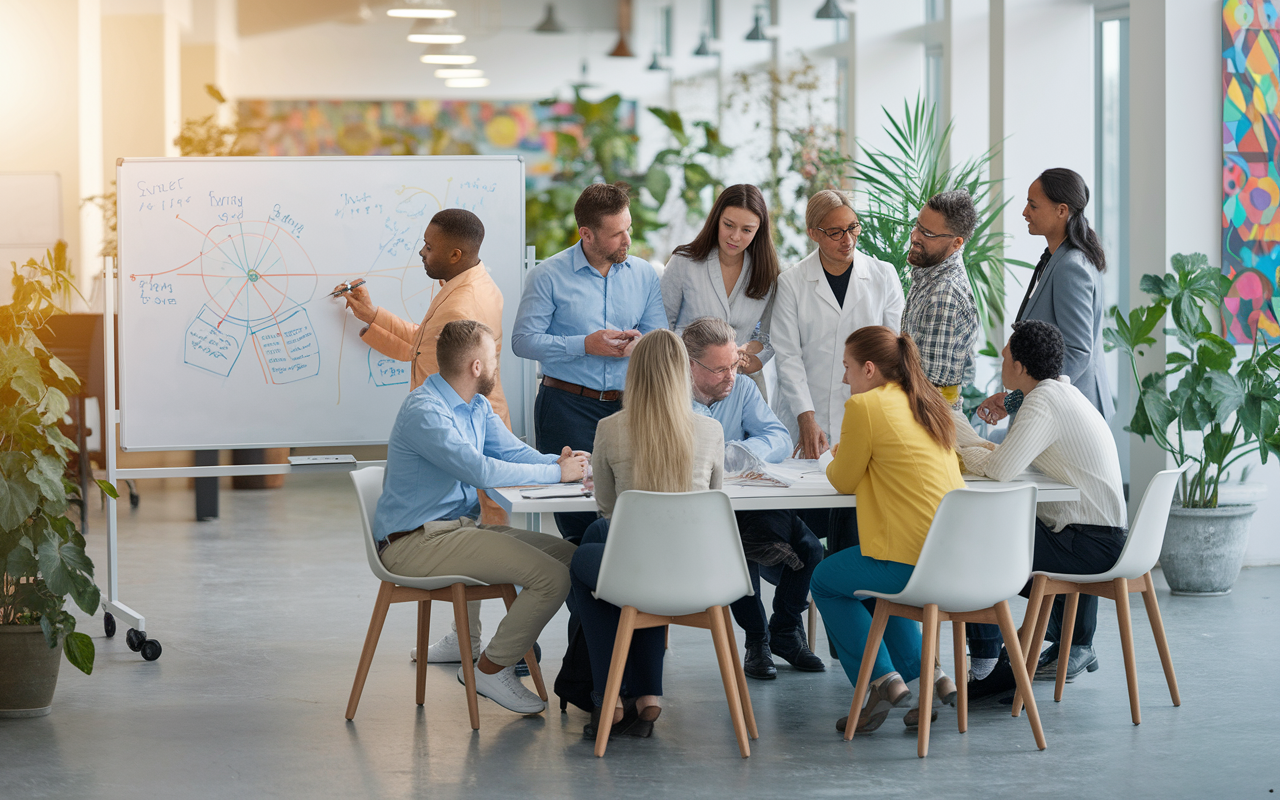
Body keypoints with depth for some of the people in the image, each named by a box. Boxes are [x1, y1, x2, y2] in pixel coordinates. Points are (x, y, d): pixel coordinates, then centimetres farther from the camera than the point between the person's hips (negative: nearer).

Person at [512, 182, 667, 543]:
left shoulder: (643, 274, 11)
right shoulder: (548, 276, -1)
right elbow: (523, 341, -6)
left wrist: (640, 344, -13)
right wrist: (585, 345, -13)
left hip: (626, 405, 3)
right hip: (567, 405, -3)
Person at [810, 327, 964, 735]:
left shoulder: (865, 406, -8)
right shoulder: (928, 403, 15)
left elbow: (844, 481, 1)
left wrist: (829, 462, 23)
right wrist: (845, 458, 26)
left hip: (914, 560, -8)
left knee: (826, 582, 19)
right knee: (875, 584, 35)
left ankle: (882, 680, 8)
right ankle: (925, 674, 23)